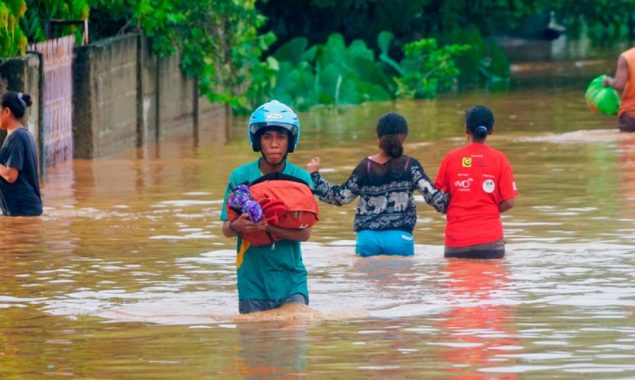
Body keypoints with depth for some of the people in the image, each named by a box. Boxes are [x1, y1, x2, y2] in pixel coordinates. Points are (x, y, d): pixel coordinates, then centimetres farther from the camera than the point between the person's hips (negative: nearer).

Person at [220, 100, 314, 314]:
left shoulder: (300, 178, -2)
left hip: (291, 278, 0)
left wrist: (268, 227, -26)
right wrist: (236, 226, -26)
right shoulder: (241, 177, -2)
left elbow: (305, 233, -10)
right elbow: (226, 229, -2)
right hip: (252, 279, 0)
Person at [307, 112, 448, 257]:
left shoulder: (366, 167, 2)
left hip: (367, 238, 2)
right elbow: (432, 195, -8)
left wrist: (315, 176, 19)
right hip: (399, 238, -2)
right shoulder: (410, 166, -3)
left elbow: (340, 197, 8)